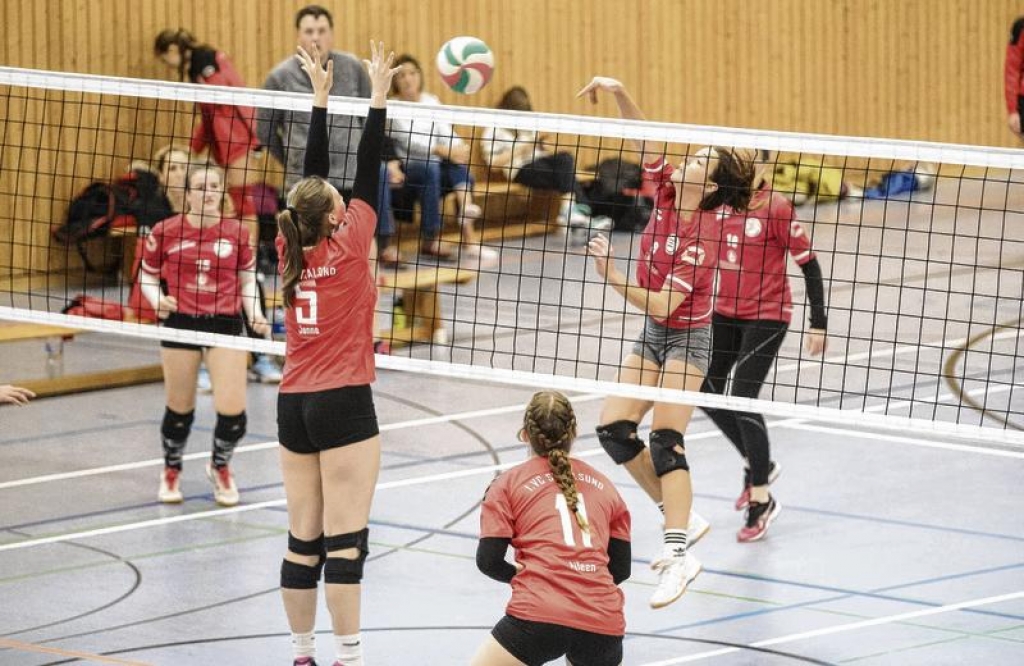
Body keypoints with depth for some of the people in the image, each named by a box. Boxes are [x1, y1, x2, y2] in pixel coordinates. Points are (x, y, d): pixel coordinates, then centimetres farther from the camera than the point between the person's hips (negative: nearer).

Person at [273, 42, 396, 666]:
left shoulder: (293, 250, 5)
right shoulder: (347, 246, -8)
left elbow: (314, 174, 13)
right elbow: (368, 174, -6)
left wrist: (320, 96, 16)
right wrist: (378, 97, -2)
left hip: (294, 404, 6)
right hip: (344, 403, -6)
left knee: (304, 539, 8)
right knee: (346, 539, -7)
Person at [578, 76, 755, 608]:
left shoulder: (702, 236, -24)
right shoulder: (667, 194, -5)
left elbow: (663, 304, -26)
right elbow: (642, 137, -6)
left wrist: (614, 279, -29)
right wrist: (619, 93, -21)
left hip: (685, 338, -8)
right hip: (652, 336, 8)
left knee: (664, 441, -17)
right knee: (613, 429, 1)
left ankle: (678, 555, -21)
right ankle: (681, 519, 11)